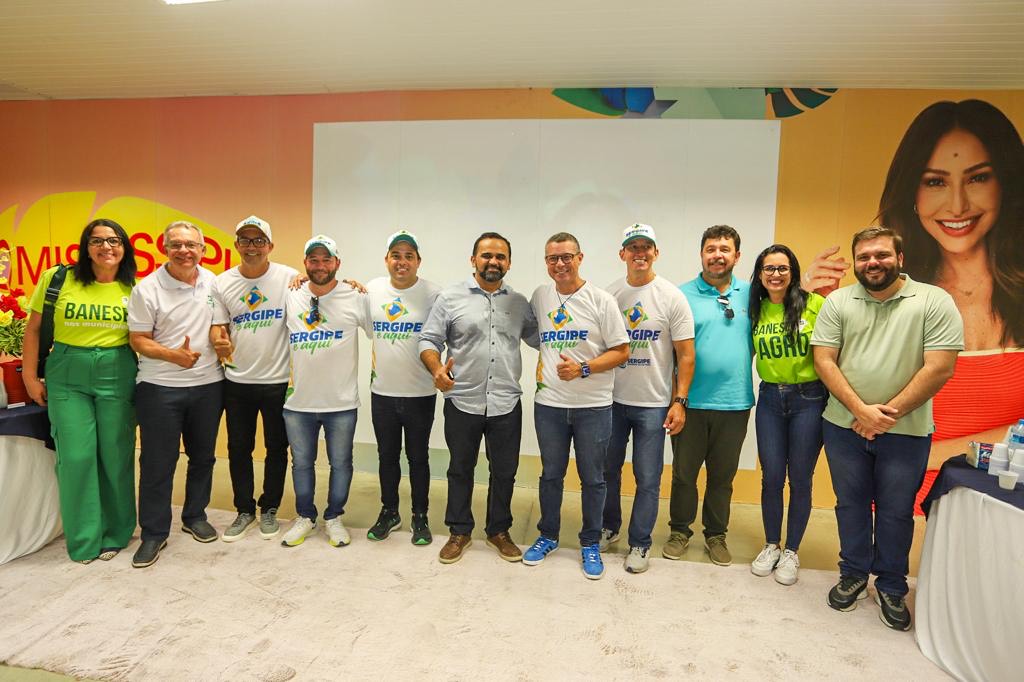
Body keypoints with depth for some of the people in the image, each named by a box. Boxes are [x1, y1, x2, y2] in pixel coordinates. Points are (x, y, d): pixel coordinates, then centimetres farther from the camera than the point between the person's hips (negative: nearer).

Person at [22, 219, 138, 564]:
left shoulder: (133, 289, 2)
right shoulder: (56, 279, -1)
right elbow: (34, 329, 5)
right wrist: (30, 376, 4)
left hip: (117, 376, 0)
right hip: (67, 376, 0)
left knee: (116, 455, 5)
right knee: (76, 456, -1)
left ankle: (114, 534, 24)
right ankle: (83, 539, 17)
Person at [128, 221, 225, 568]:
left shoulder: (214, 282, 3)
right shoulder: (147, 289, -8)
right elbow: (138, 340, -7)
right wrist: (174, 355, -22)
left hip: (208, 384, 4)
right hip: (160, 388, -4)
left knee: (203, 457, 15)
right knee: (157, 463, 4)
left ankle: (195, 516, 34)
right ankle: (154, 533, 19)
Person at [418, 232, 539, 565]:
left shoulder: (520, 303, 7)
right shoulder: (450, 297, -2)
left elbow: (538, 338, 14)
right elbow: (428, 340, -3)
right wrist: (437, 369, -21)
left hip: (506, 404, 2)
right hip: (462, 402, -2)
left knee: (504, 472, 12)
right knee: (461, 470, 13)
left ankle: (499, 531, 32)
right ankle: (460, 532, 30)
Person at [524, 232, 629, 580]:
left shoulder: (601, 300, -7)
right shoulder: (540, 296, 4)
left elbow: (622, 351, -8)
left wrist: (583, 368, -19)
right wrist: (542, 365, 7)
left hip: (593, 406, -3)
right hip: (549, 404, 3)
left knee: (592, 479, 10)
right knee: (550, 474, 16)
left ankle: (590, 544, 27)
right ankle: (548, 536, 34)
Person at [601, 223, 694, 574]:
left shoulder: (672, 296, -6)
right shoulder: (608, 294, 1)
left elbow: (686, 354, -6)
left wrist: (680, 401, -10)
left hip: (653, 404, -3)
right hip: (612, 399, 3)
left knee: (647, 479, 6)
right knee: (607, 469, 16)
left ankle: (639, 543, 22)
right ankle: (608, 526, 36)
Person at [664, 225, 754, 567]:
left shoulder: (751, 294, 4)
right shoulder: (682, 295, -4)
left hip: (735, 402, 2)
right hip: (691, 401, -2)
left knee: (723, 475, 15)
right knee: (684, 472, 10)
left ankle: (716, 535, 32)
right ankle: (680, 531, 29)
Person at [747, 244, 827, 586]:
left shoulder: (815, 304, -9)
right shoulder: (756, 310, 4)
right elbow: (747, 352, 12)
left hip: (809, 398, -3)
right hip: (770, 399, 3)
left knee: (800, 479, 8)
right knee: (771, 477, 9)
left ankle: (792, 552, 26)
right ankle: (771, 546, 29)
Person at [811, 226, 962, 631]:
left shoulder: (934, 302, -6)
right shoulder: (838, 302, 0)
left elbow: (939, 369, -12)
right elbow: (824, 361, -5)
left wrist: (888, 414, -14)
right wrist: (860, 410, -15)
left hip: (906, 431, -2)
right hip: (844, 426, 2)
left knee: (896, 512, 12)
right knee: (850, 504, 15)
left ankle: (891, 587, 31)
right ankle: (853, 574, 34)